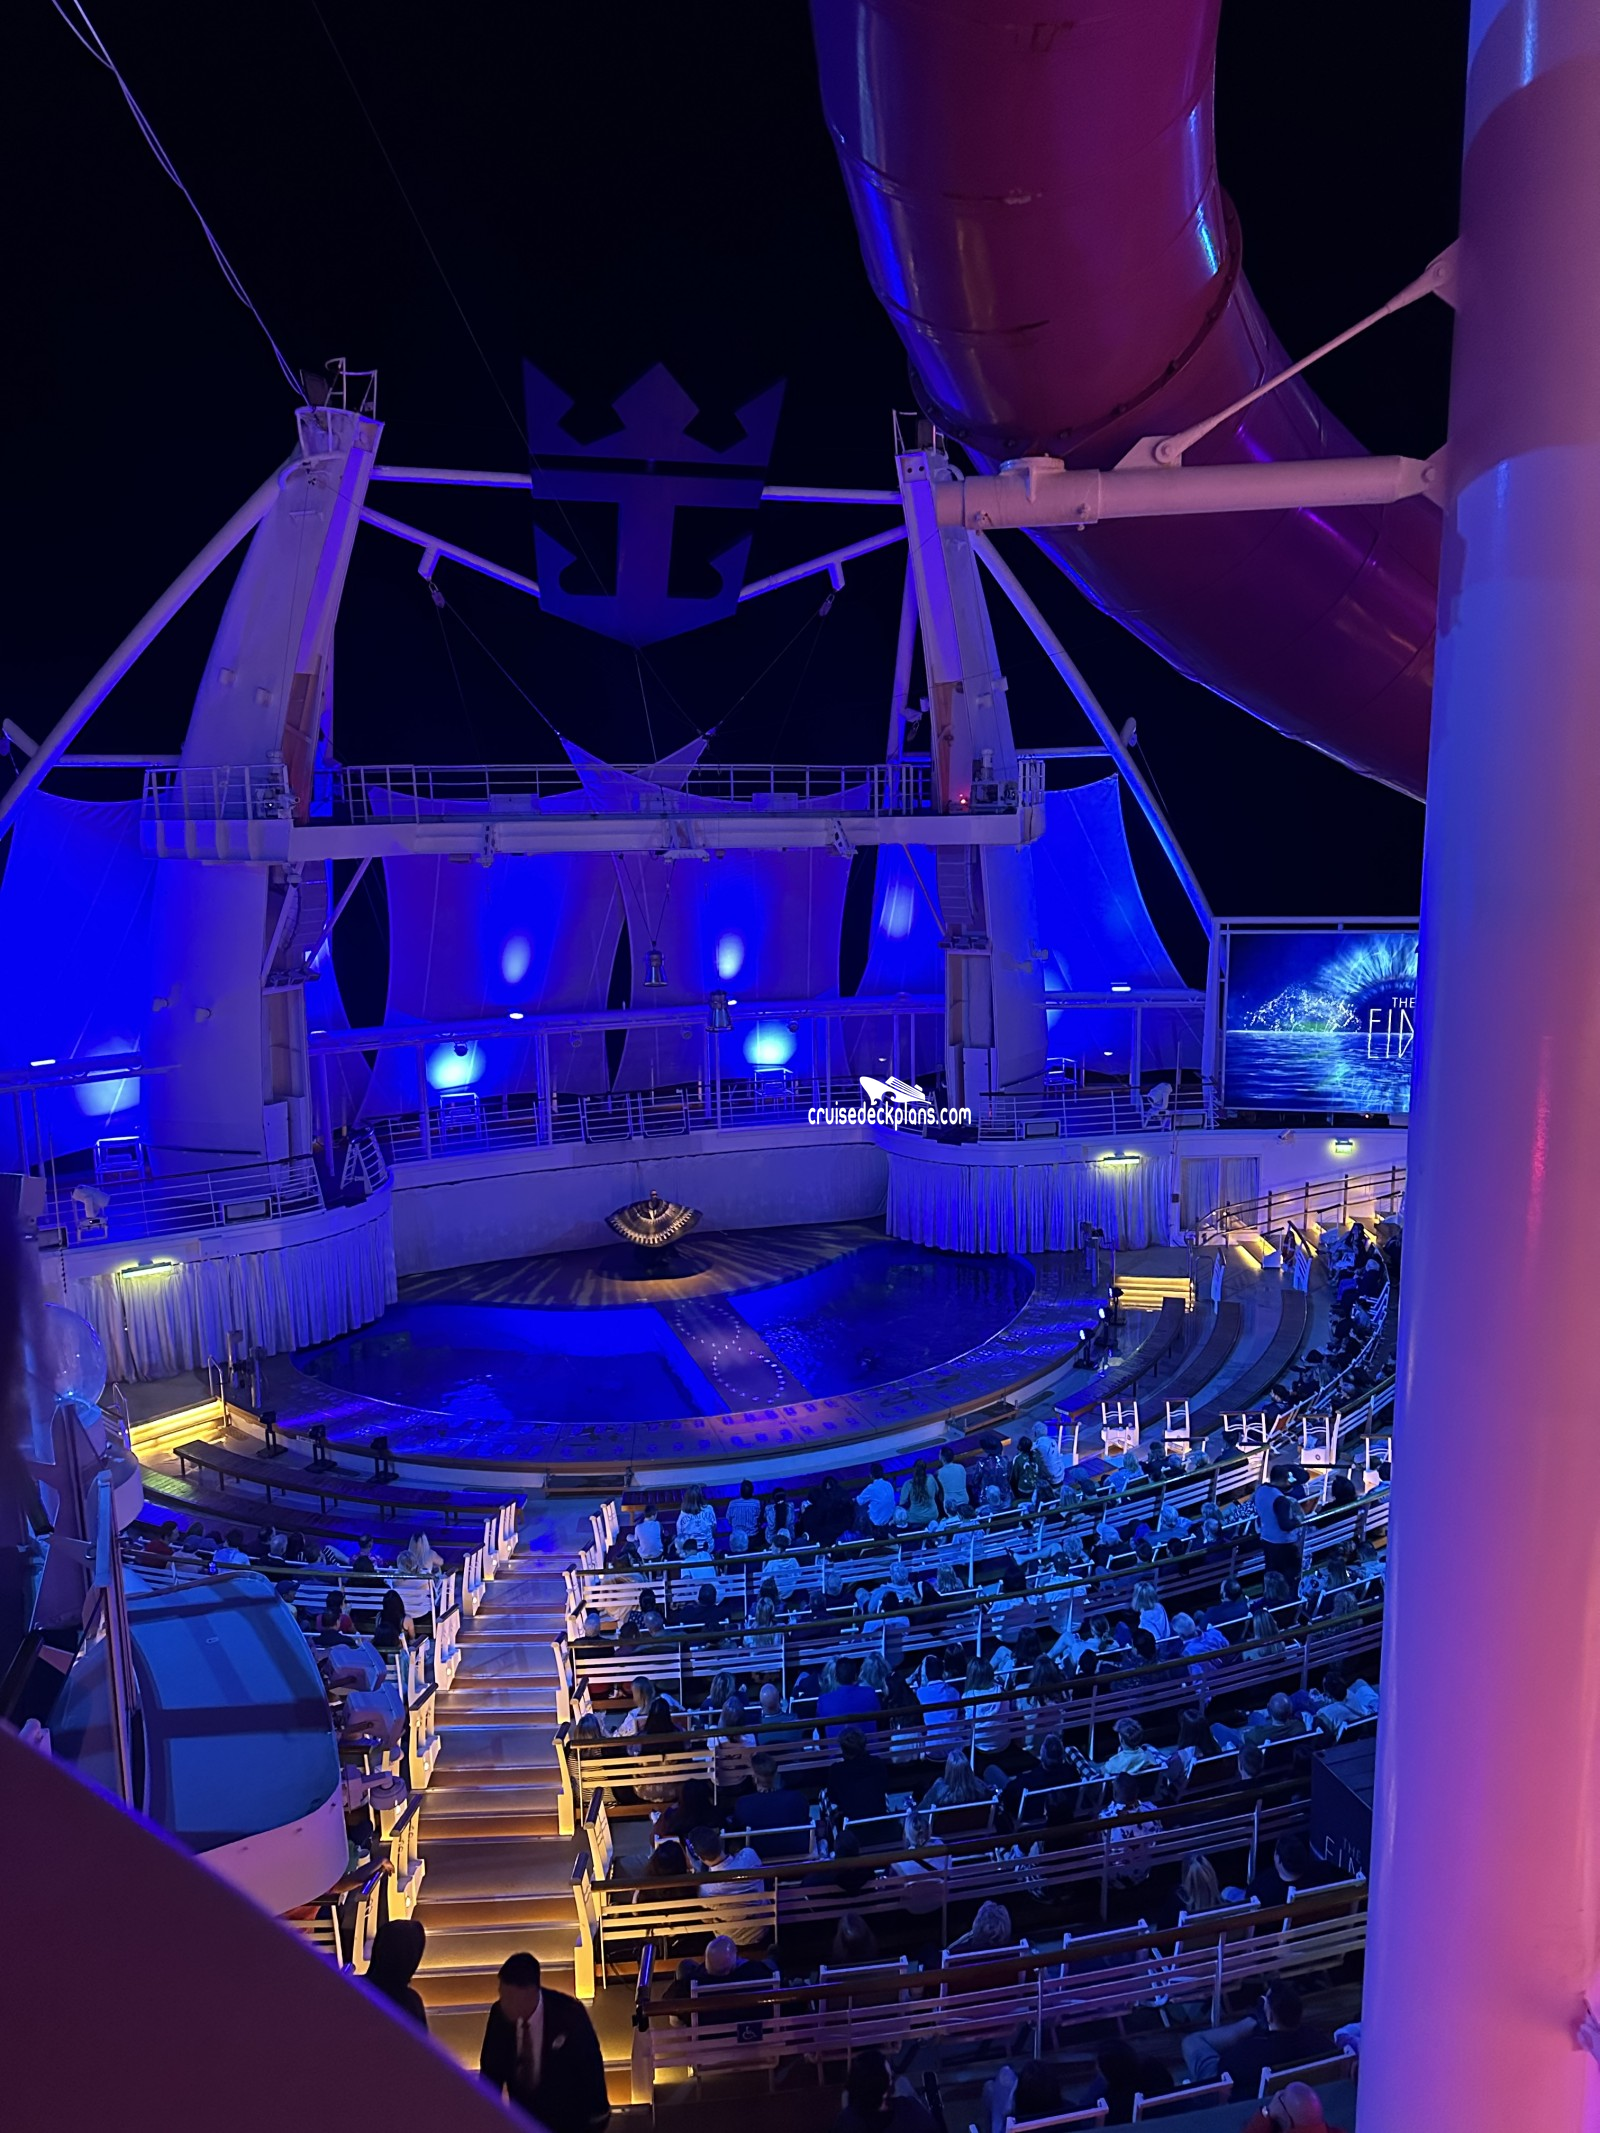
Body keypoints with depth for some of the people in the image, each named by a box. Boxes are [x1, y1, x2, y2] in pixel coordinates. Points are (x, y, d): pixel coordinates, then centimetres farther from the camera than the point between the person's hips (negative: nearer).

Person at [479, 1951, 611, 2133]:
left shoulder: (568, 2015, -26)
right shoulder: (500, 2014, -17)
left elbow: (591, 2067, -14)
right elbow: (491, 2069, -2)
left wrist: (596, 2117, -6)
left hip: (567, 2116, -3)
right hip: (523, 2114, 3)